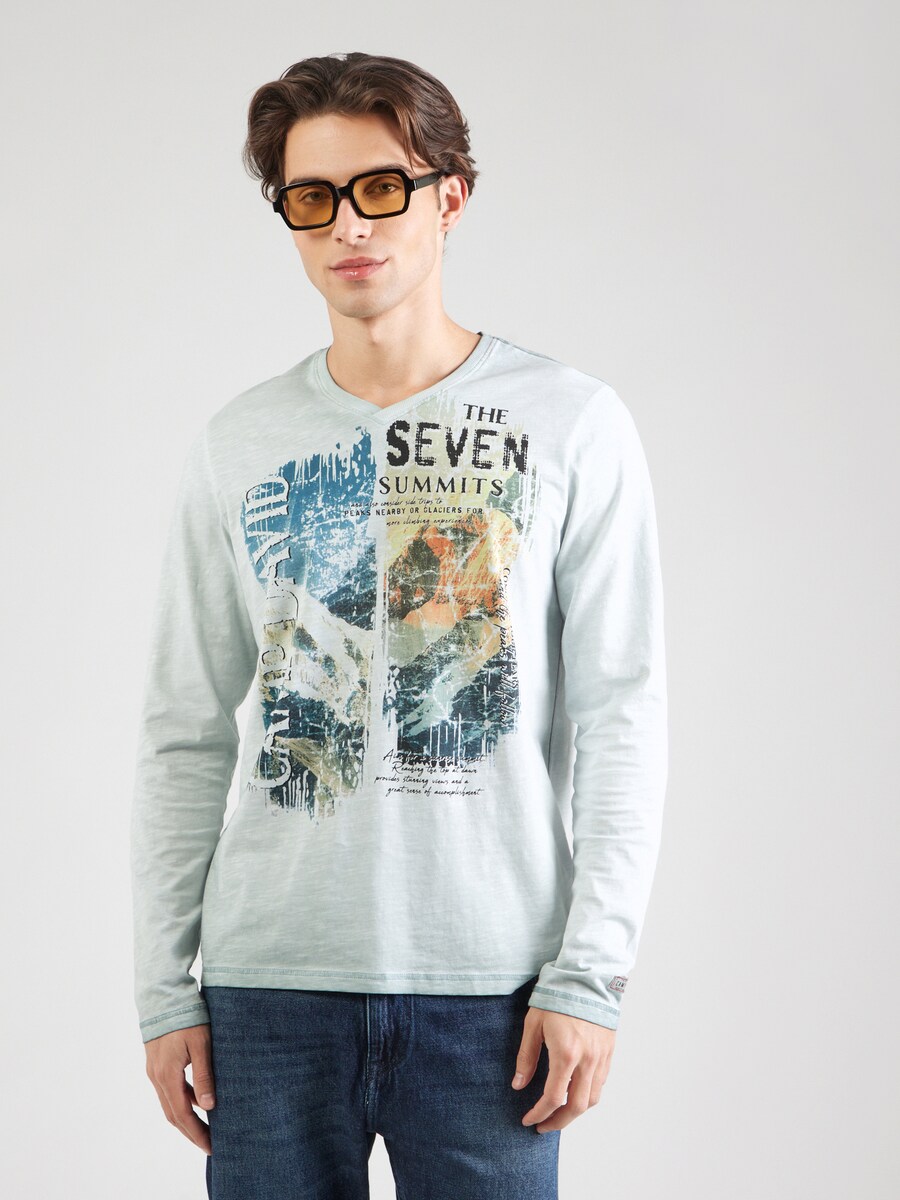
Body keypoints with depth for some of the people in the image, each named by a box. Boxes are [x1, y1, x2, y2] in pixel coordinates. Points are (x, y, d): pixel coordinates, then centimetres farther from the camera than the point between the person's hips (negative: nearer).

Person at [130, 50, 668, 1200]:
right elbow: (185, 735, 9)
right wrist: (166, 989, 5)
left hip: (488, 980, -2)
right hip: (272, 978, 2)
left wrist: (590, 973, -7)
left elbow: (622, 716, -1)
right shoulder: (236, 447, 8)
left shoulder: (572, 425, 1)